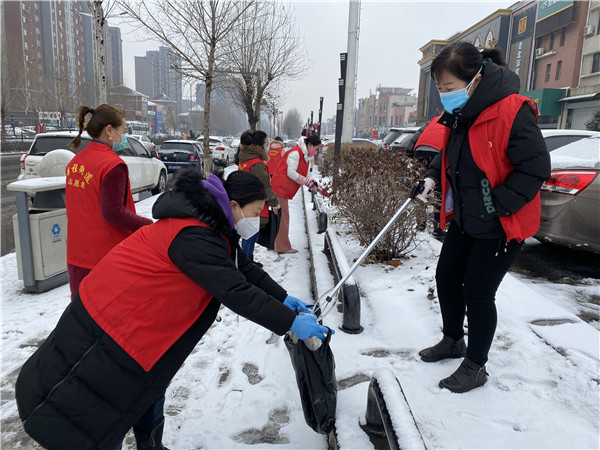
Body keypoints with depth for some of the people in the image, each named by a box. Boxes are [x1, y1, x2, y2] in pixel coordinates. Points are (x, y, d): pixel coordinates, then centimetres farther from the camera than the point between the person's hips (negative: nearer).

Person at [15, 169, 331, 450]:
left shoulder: (213, 227, 0)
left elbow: (245, 269, 8)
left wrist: (283, 298, 3)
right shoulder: (193, 238, -32)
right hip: (110, 321, -10)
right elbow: (237, 293, -34)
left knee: (150, 386, 23)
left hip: (137, 319, 10)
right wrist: (290, 323, -27)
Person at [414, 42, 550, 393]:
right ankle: (453, 341, 39)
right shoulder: (460, 114, 1)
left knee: (477, 292, 0)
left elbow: (536, 168, -21)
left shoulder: (513, 111, -23)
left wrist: (497, 204, -24)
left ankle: (475, 367, 22)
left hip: (502, 225, -8)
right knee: (447, 278, 15)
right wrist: (432, 177, -1)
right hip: (465, 219, 8)